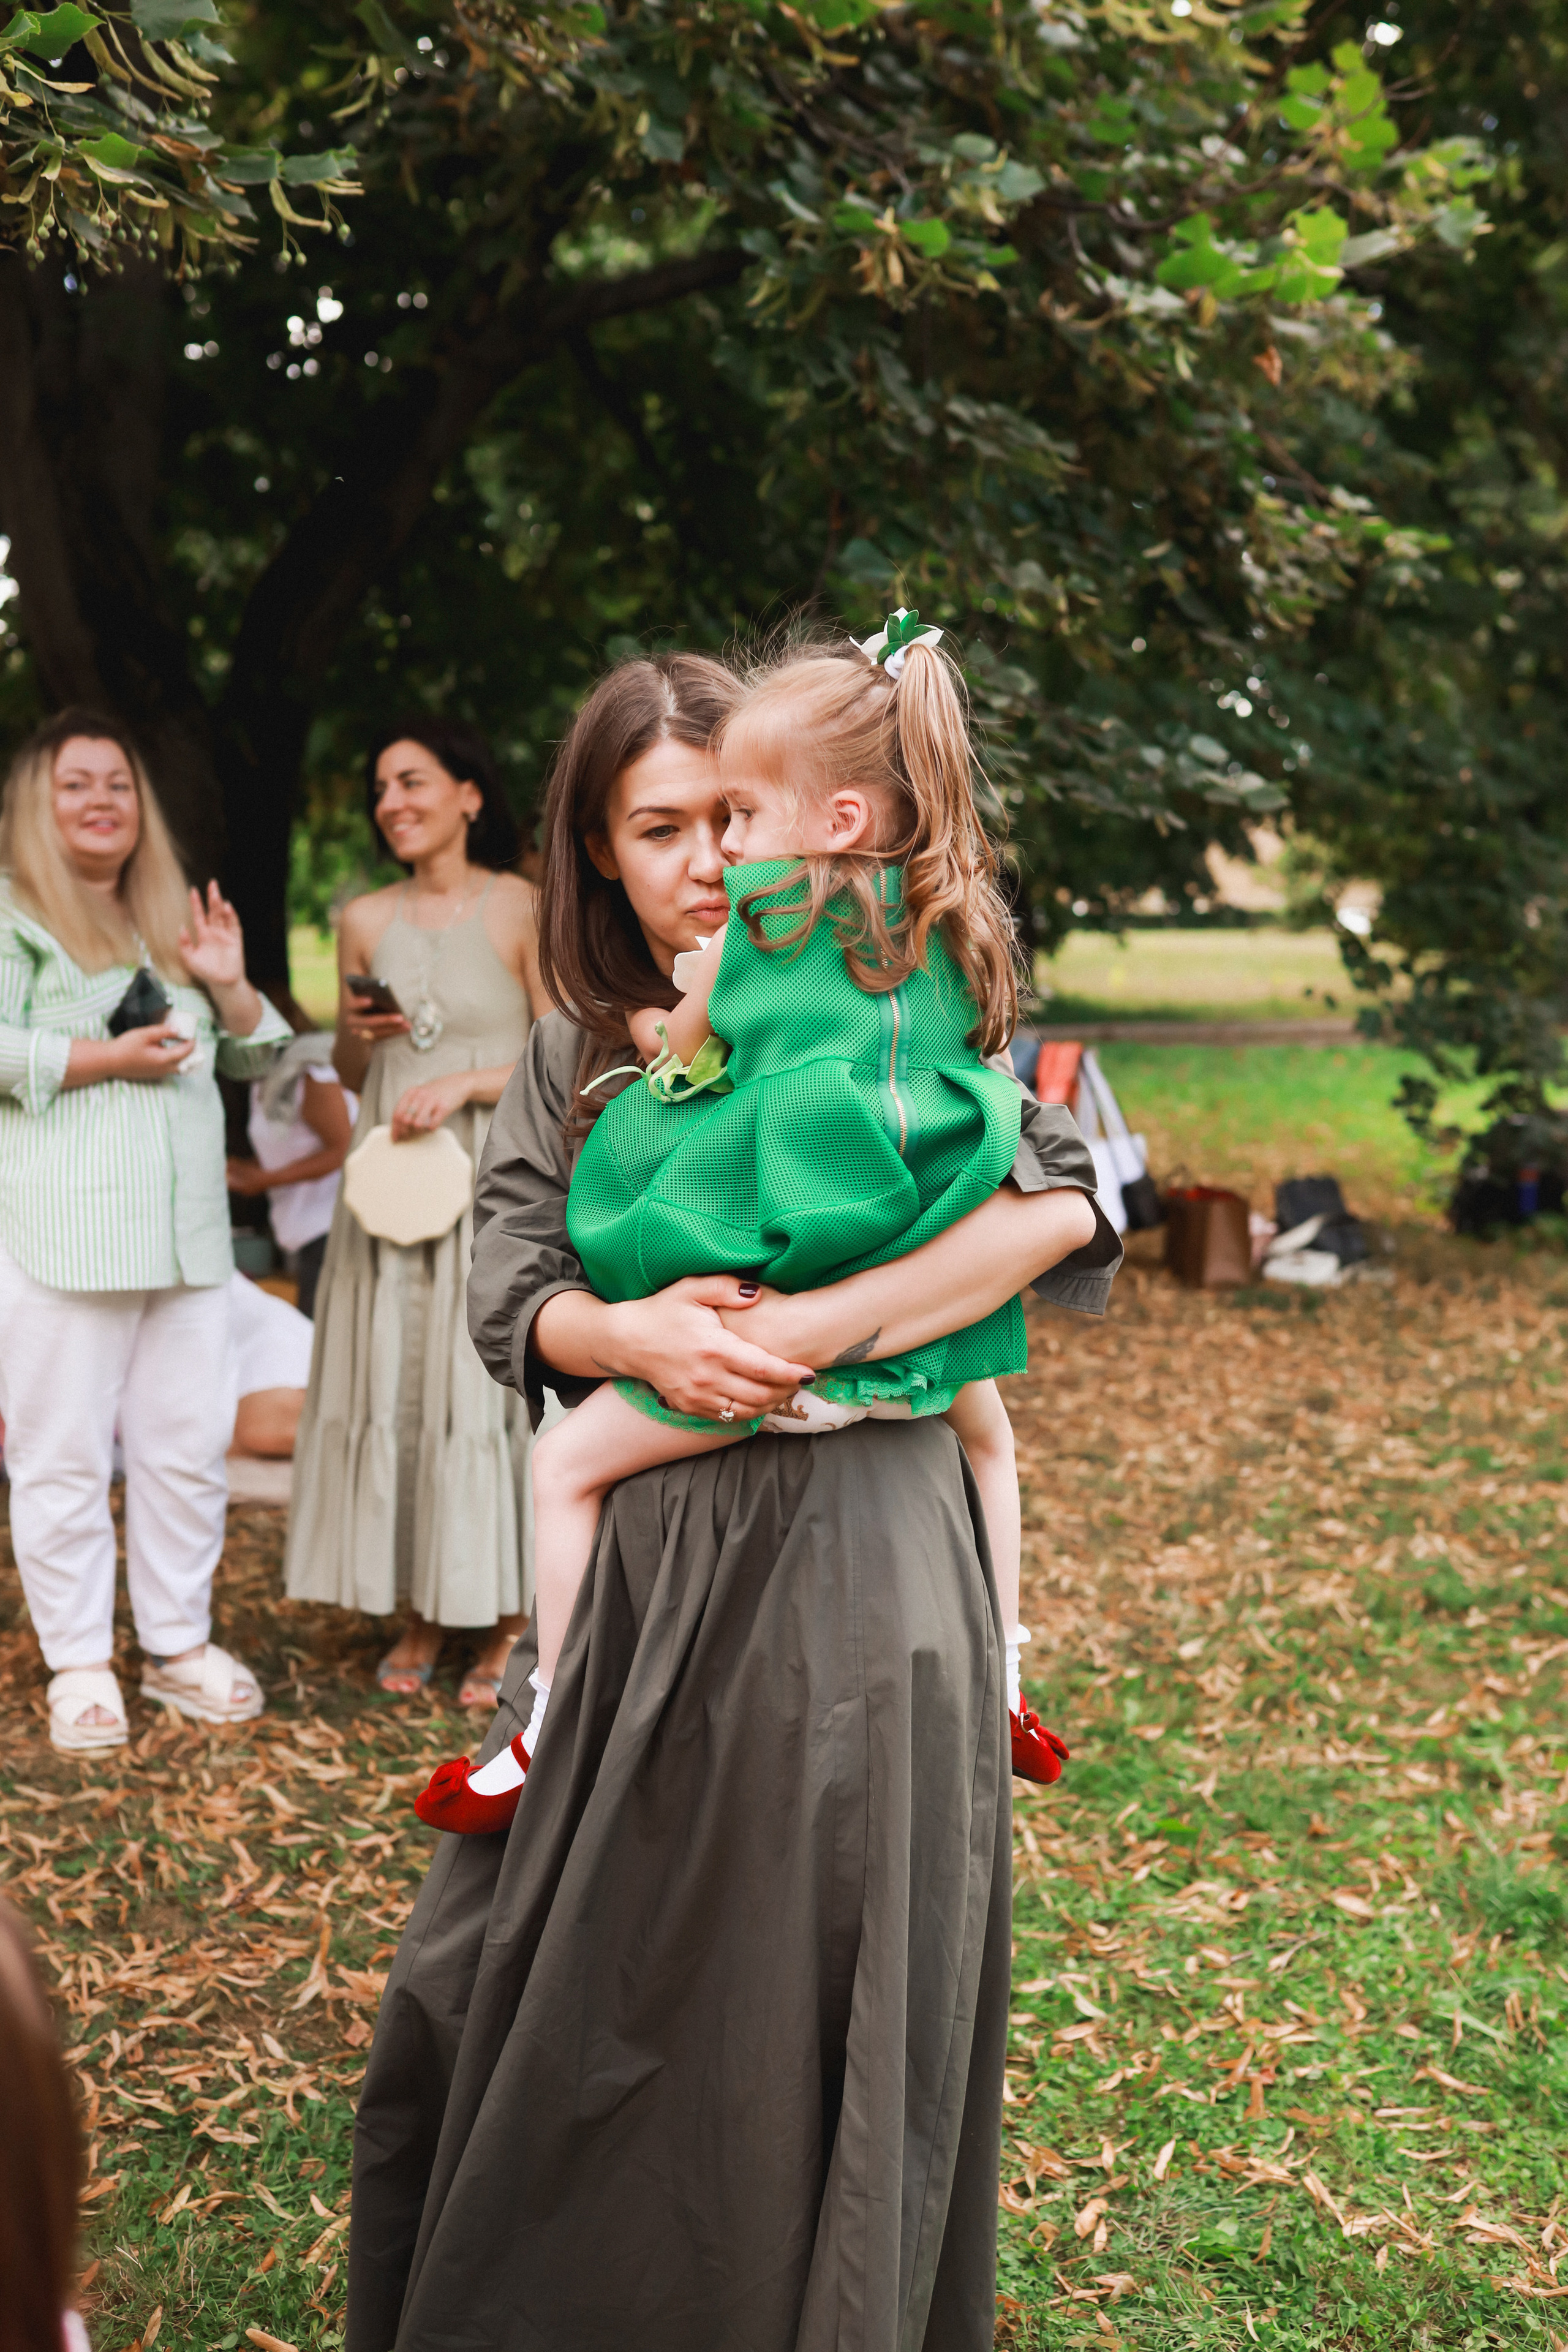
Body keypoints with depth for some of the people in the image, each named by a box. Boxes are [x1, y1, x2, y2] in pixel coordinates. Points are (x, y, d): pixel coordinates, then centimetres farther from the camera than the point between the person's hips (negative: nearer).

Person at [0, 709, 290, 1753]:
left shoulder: (175, 918, 21)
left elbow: (259, 1058, 23)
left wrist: (230, 987, 4)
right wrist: (112, 1058, -15)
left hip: (186, 1232, 6)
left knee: (189, 1444, 8)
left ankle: (179, 1643, 20)